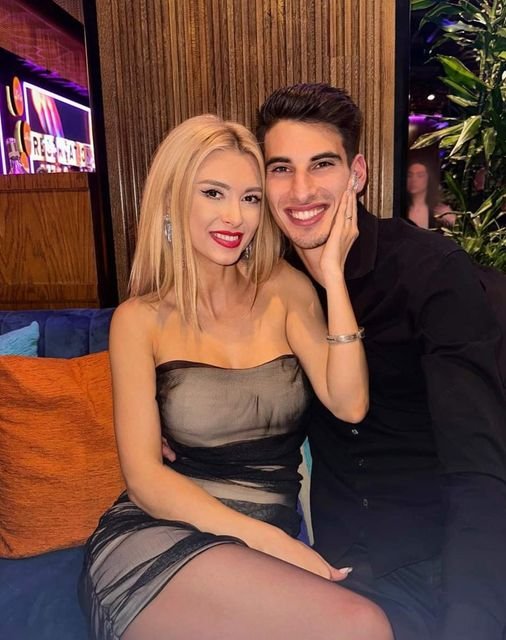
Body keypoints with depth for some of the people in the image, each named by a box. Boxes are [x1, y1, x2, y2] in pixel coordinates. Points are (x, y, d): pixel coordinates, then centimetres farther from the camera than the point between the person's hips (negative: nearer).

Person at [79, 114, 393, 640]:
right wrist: (266, 537, -17)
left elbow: (348, 404, -8)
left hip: (268, 542, 3)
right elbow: (144, 476, -7)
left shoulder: (284, 290, 3)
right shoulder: (140, 320, -3)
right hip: (156, 539, -3)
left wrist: (333, 275, -12)